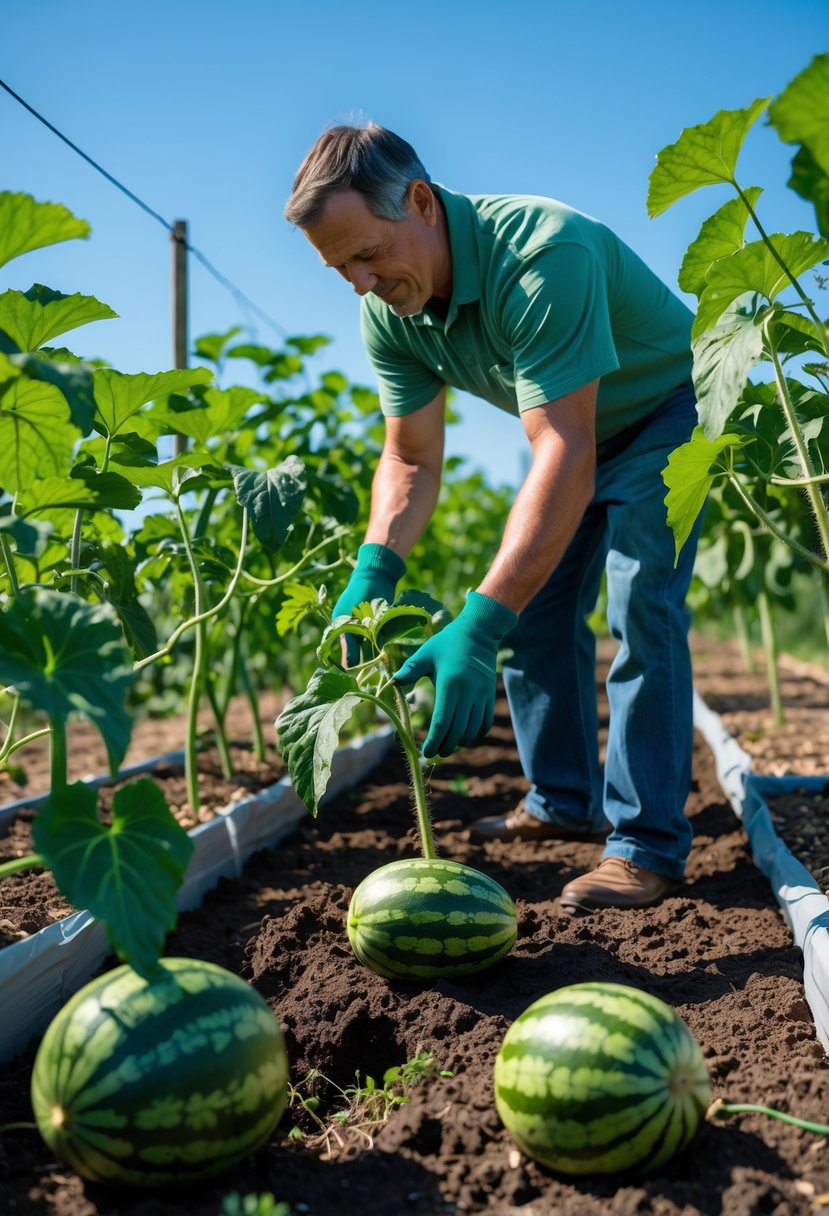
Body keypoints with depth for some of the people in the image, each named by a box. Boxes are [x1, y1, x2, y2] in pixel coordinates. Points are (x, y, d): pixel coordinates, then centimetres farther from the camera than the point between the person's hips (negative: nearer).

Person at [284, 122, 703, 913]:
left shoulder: (541, 254, -39)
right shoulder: (388, 312, -15)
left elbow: (565, 455, -45)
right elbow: (411, 458, -9)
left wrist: (480, 625, -52)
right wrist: (373, 572, -28)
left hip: (667, 409, -7)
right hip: (573, 428, 7)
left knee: (640, 606, -20)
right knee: (535, 610, 4)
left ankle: (648, 843, -13)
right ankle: (564, 804, 18)